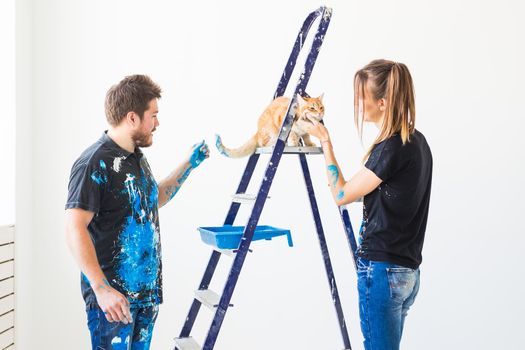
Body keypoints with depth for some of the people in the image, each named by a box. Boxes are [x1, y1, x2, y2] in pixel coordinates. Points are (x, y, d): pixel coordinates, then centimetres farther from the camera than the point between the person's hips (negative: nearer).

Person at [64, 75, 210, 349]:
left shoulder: (137, 158, 11)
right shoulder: (95, 163, -16)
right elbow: (75, 229, -22)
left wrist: (190, 164, 22)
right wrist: (102, 289, -27)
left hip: (147, 290, 8)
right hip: (113, 295, -8)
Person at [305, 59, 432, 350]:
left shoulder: (390, 148, -18)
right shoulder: (417, 142, 9)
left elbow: (341, 195, -8)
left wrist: (325, 141, -3)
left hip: (381, 270, -9)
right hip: (407, 271, 9)